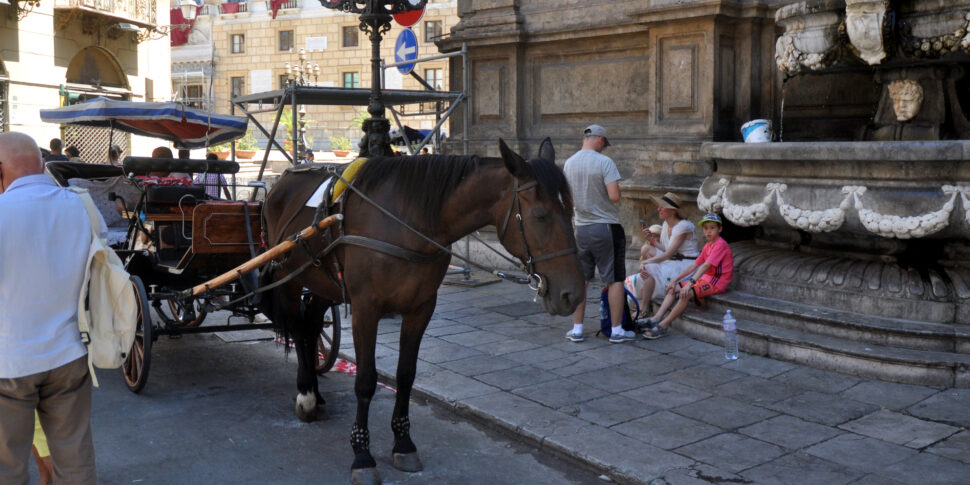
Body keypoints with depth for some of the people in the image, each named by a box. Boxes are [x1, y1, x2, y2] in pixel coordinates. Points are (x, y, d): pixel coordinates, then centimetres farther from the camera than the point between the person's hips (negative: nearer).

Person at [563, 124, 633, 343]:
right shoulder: (604, 162, -13)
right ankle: (616, 331, 7)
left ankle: (577, 329, 15)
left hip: (581, 228, 5)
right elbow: (614, 196, -20)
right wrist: (616, 192, 1)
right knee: (615, 279, 4)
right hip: (606, 228, -5)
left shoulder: (569, 163, 6)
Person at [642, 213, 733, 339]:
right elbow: (694, 265, 14)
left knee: (687, 293, -31)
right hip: (705, 279, 10)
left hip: (716, 282, -10)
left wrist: (690, 283, -33)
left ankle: (663, 325, -27)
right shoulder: (707, 246, 17)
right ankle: (656, 318, -15)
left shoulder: (721, 245, -14)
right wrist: (675, 280, 7)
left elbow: (706, 266, -25)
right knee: (673, 288, -1)